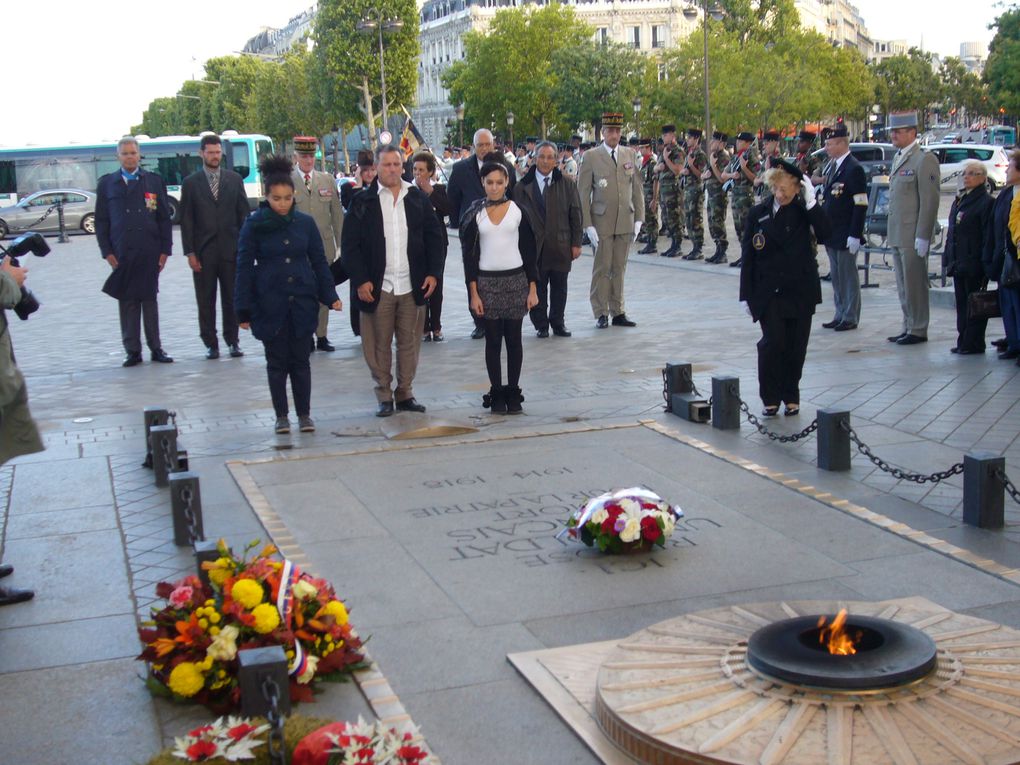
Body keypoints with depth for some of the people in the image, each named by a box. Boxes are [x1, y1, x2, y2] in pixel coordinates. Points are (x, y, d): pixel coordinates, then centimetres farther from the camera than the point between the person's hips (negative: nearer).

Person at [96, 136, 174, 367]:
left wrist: (165, 249, -1)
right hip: (121, 253, 0)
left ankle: (155, 349, 11)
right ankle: (133, 351, 6)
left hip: (149, 252, 0)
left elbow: (164, 218, 6)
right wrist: (107, 251, -2)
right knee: (127, 302, 1)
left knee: (150, 300, 5)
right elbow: (101, 221, 7)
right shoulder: (107, 183, 8)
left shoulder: (154, 181, 8)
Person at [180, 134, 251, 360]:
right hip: (204, 251, -1)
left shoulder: (234, 179, 8)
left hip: (231, 249, 1)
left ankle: (232, 340, 14)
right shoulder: (191, 183, 4)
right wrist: (190, 252, -5)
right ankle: (210, 343, 10)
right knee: (206, 301, 2)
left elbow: (244, 214, 8)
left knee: (231, 298, 5)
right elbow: (186, 221, 2)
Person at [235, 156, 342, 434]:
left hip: (302, 303, 1)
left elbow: (319, 262, 7)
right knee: (277, 362, 7)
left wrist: (330, 296, -1)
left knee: (301, 360, 7)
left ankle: (304, 414, 17)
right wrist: (244, 309, -5)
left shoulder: (305, 223, 1)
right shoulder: (254, 225, -4)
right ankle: (281, 415, 17)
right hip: (270, 304, -1)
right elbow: (244, 267, -2)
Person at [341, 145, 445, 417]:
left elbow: (435, 238, 11)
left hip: (413, 287, 2)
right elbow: (350, 245, 0)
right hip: (377, 287, -2)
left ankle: (405, 393, 18)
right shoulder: (363, 202, 2)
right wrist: (360, 280, -9)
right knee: (379, 345, 2)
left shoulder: (419, 199, 10)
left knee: (409, 343, 6)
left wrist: (433, 273, 1)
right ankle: (384, 395, 13)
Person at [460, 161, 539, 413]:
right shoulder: (474, 214, 2)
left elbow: (529, 251, 4)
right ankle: (496, 394, 10)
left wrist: (532, 289, -1)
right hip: (487, 282, 0)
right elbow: (469, 254, 2)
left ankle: (513, 393, 13)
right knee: (493, 340, 3)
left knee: (513, 339, 4)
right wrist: (474, 293, -5)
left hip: (516, 280, 0)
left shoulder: (518, 210, 2)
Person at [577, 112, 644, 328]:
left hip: (625, 221, 3)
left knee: (619, 268, 8)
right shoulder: (591, 157, -2)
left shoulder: (630, 155, 10)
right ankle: (601, 314, 7)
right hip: (602, 221, -3)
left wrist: (639, 219, 4)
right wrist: (588, 225, -10)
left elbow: (637, 188, 12)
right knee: (602, 269, -1)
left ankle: (618, 312, 15)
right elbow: (583, 193, -3)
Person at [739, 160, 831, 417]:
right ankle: (770, 398, 3)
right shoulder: (758, 213, 1)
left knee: (796, 346, 5)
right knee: (772, 342, -10)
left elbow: (825, 234, -18)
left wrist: (811, 203, -23)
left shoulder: (804, 211, -1)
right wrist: (746, 294, 1)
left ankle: (791, 396, 21)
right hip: (768, 291, 0)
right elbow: (748, 255, 3)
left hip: (800, 290, 0)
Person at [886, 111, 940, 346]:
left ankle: (918, 330, 4)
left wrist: (922, 237, -19)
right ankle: (908, 327, 21)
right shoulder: (898, 158, 16)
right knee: (903, 285, 13)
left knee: (915, 284, -3)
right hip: (897, 235, 9)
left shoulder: (925, 159, -11)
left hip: (913, 236, -9)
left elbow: (930, 201, -16)